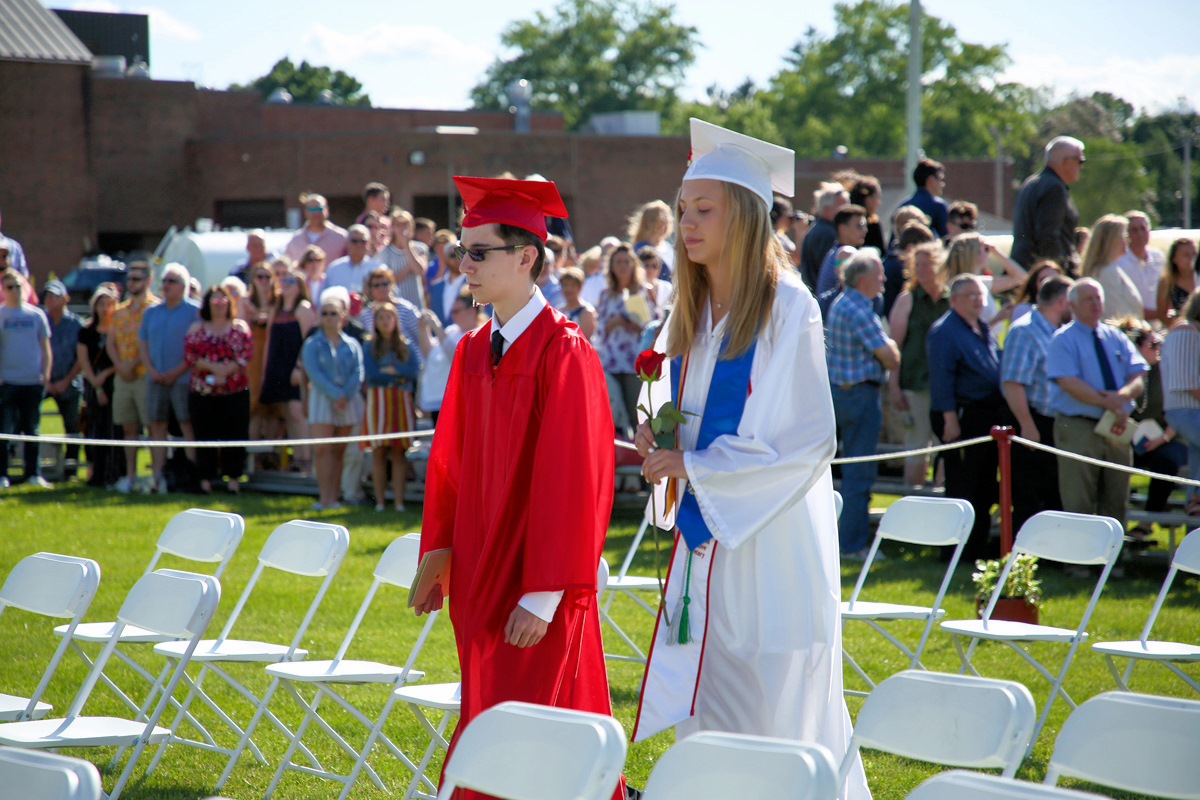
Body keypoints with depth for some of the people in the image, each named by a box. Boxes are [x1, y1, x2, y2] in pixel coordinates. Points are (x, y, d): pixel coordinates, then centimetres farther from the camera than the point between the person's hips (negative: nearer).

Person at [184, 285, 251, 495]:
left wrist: (225, 372, -15)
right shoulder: (197, 328, 9)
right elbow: (189, 355, -2)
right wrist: (213, 368, -15)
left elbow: (245, 355, -3)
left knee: (234, 435, -1)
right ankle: (206, 479, 7)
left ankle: (233, 478, 6)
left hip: (235, 391, 0)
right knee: (204, 436, 1)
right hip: (202, 391, 0)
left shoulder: (240, 327, 8)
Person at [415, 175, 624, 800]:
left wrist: (543, 594, -20)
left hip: (535, 599, -8)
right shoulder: (473, 351, 9)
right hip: (480, 583, 8)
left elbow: (571, 476, -17)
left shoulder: (564, 351, -14)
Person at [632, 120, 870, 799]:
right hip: (706, 534, 7)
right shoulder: (694, 310, 11)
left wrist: (692, 465, -14)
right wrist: (662, 437, 0)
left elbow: (806, 439, -15)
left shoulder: (786, 307, -11)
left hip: (772, 541, -7)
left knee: (778, 723, -3)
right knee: (708, 724, 8)